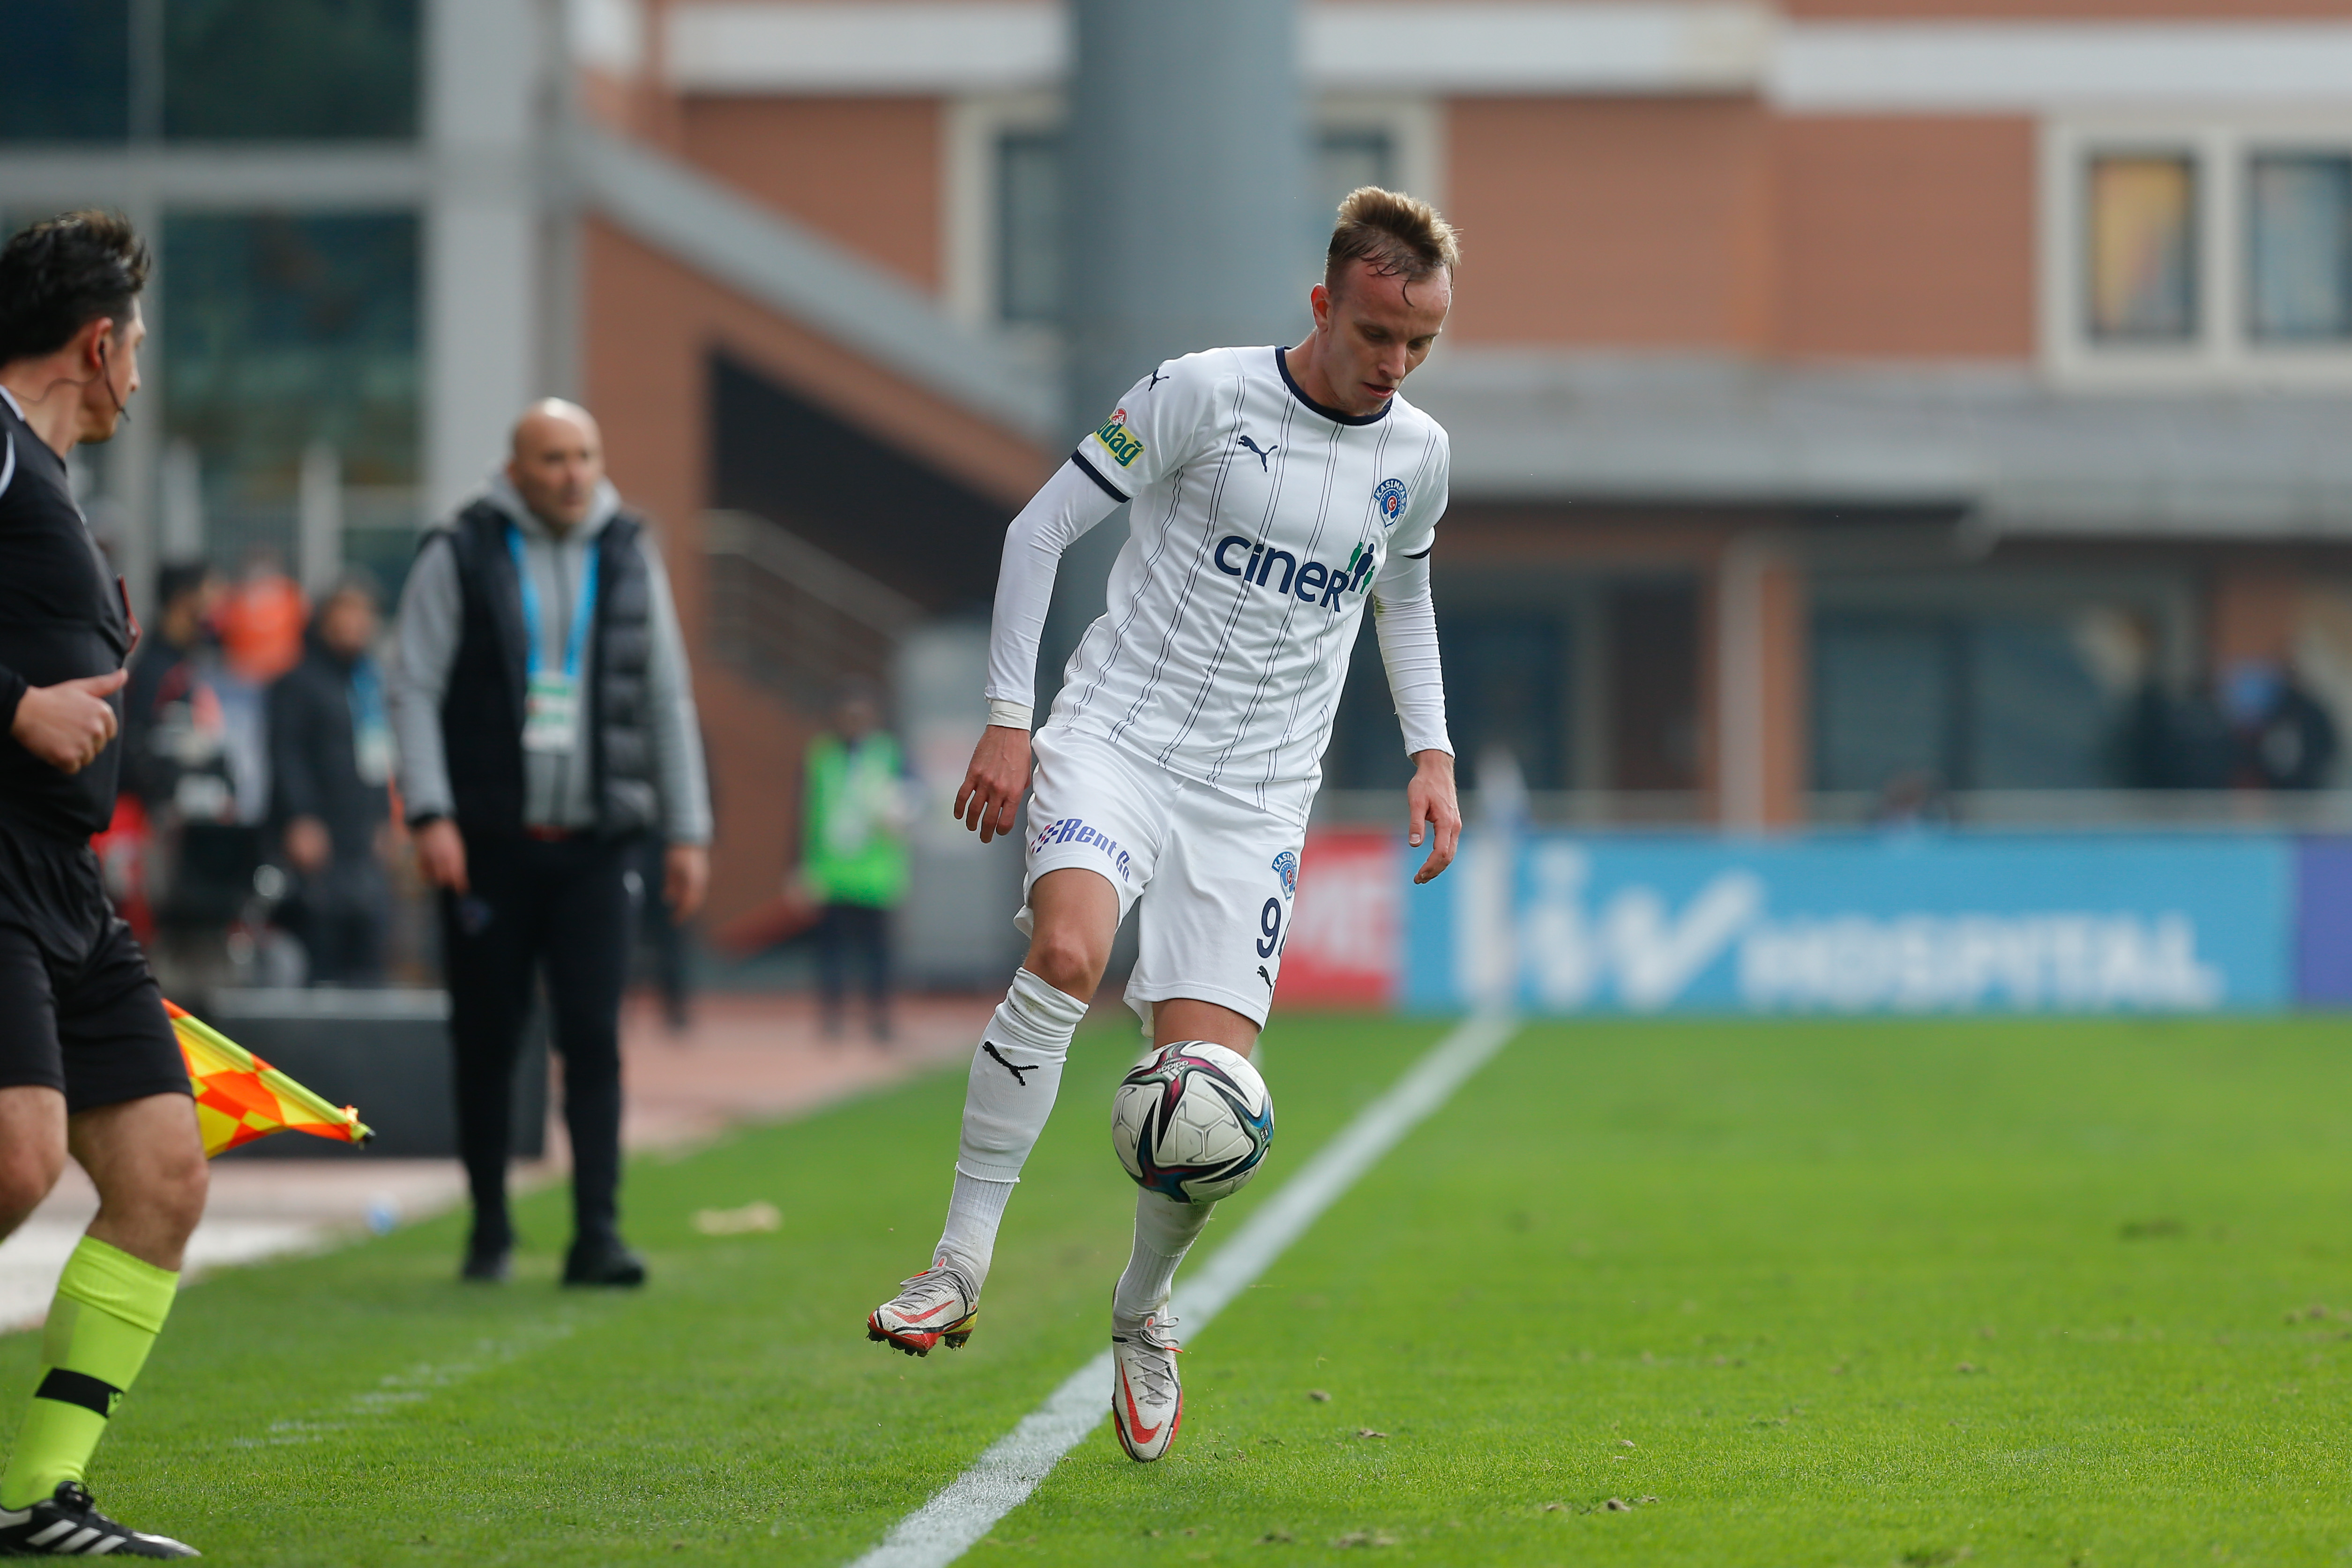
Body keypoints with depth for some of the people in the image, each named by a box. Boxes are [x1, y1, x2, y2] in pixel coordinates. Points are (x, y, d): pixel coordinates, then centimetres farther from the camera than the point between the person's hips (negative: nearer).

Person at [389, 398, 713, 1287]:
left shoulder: (629, 560, 10)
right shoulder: (460, 557, 0)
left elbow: (668, 702, 13)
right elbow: (415, 690, -4)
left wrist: (687, 833, 9)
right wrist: (430, 815, -14)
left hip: (591, 846, 1)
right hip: (489, 844, -1)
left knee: (594, 1040, -8)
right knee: (486, 1043, 5)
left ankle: (597, 1234, -10)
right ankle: (489, 1229, 18)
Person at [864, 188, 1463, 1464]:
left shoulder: (1416, 455, 7)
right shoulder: (1203, 396, -7)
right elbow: (1040, 529, -2)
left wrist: (1431, 751, 17)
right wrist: (1007, 719, -7)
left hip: (1254, 796, 3)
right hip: (1113, 737, -3)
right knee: (1067, 950, -33)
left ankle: (1141, 1314, 21)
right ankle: (960, 1264, -24)